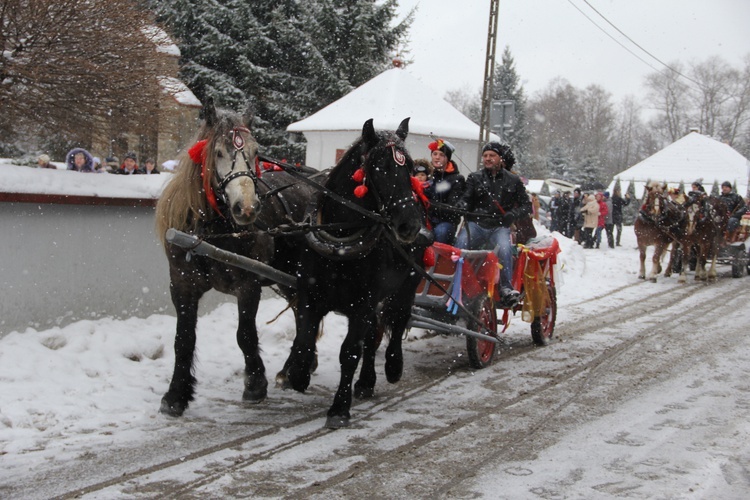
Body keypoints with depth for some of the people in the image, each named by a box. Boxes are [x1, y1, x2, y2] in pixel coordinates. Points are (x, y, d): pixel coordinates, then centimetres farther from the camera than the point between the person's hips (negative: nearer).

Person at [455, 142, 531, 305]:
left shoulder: (513, 181, 13)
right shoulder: (474, 178, 15)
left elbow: (526, 205, 12)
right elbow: (466, 198, 6)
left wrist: (513, 214, -8)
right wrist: (460, 207, -18)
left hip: (500, 227, -1)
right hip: (476, 224, 1)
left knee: (504, 247, -32)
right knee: (460, 244, -28)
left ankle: (506, 287, -27)